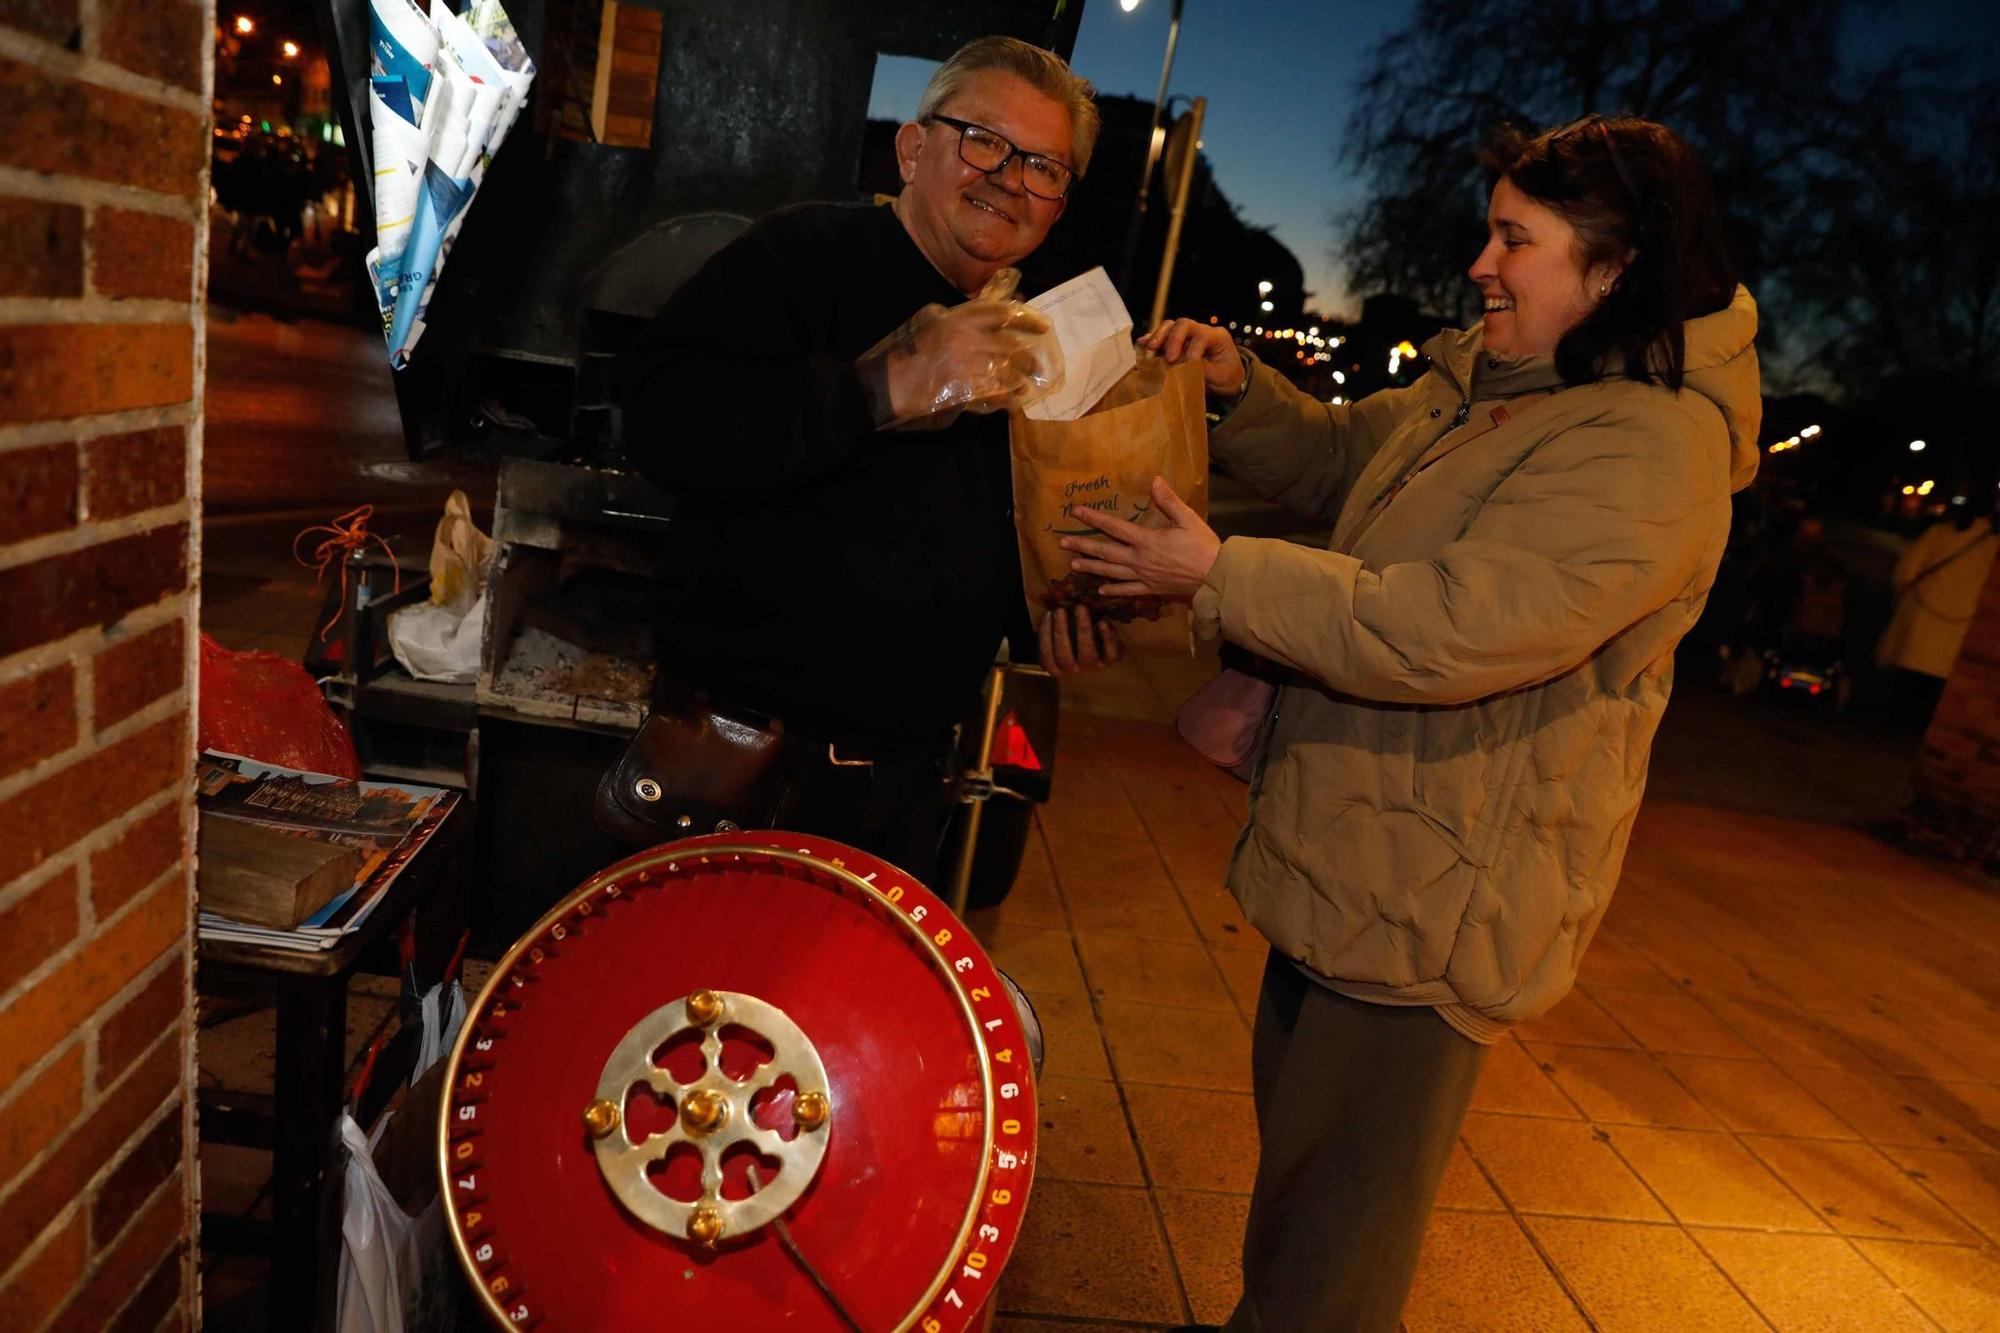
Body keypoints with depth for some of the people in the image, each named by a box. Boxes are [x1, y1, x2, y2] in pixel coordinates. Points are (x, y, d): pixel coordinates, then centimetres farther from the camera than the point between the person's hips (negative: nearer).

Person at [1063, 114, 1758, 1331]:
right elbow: (1337, 457, 20)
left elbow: (1453, 630, -32)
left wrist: (1219, 573, -25)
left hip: (1433, 900, -10)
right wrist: (1241, 388, 1)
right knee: (1293, 1132, 27)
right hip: (1346, 853, 10)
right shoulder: (1482, 380, 7)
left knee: (1337, 1212, 8)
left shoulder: (1651, 449, -23)